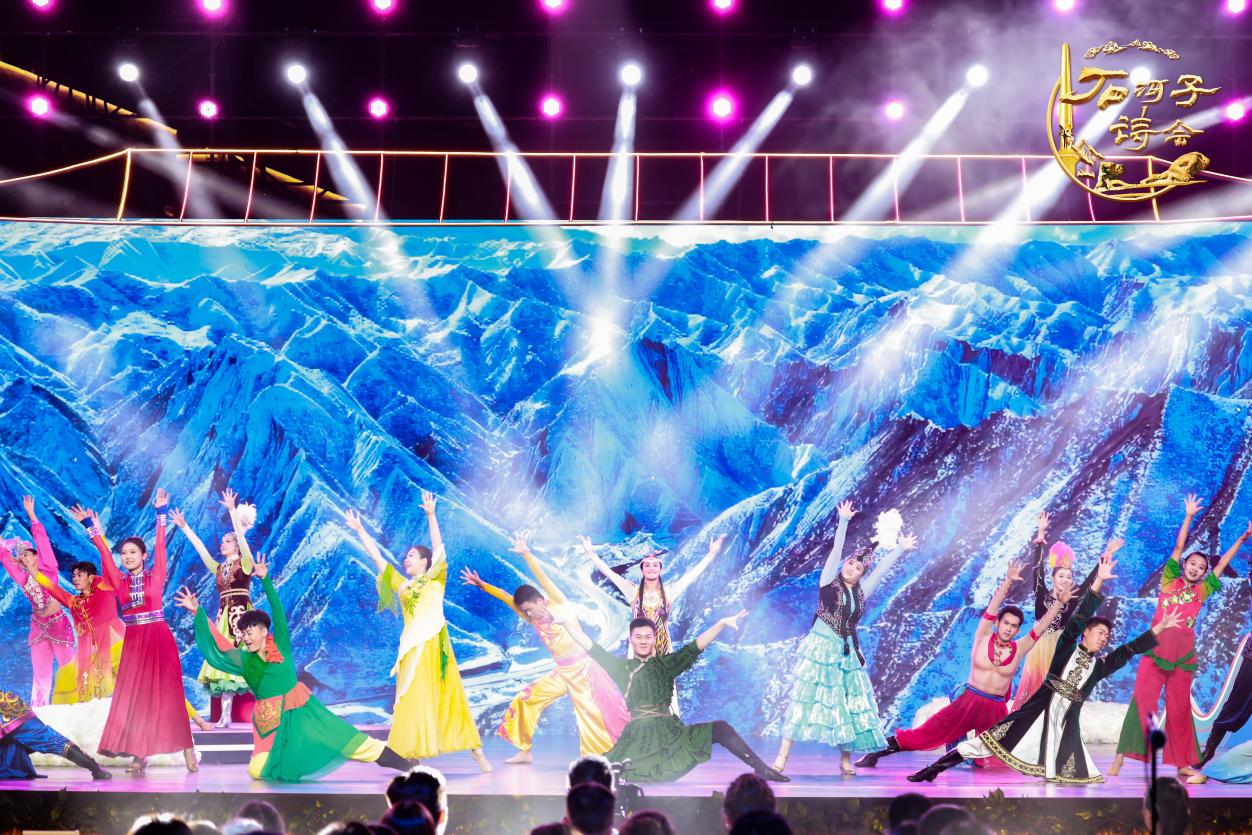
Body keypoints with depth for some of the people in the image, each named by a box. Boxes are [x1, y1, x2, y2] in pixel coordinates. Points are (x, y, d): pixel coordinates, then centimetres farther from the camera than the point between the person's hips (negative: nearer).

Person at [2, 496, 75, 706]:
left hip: (58, 622, -5)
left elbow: (42, 539, -9)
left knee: (66, 663, -2)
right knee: (40, 669, 8)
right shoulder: (22, 578, 4)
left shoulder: (48, 569, -6)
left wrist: (31, 514, -9)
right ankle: (39, 710, 14)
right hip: (38, 625, 5)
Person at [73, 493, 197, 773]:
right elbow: (104, 554, 2)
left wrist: (161, 513, -9)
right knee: (134, 695, 0)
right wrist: (93, 529, -4)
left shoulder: (156, 576, 0)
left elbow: (160, 546, -6)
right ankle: (140, 752, 4)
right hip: (133, 642, 3)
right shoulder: (119, 581, 7)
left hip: (159, 639, -3)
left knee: (166, 692, -5)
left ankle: (187, 749, -4)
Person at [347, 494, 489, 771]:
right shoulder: (402, 584, 16)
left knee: (450, 699, -3)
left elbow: (439, 549, -5)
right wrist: (360, 530, 19)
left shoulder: (435, 579, 8)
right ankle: (414, 754, -1)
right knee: (414, 702, -2)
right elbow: (377, 556, 19)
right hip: (412, 649, 3)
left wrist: (431, 516, -14)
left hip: (435, 645, -3)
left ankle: (476, 751, 1)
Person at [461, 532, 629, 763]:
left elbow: (543, 578, -19)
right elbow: (506, 598, 6)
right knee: (524, 700, 6)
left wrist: (526, 553, -28)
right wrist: (481, 584, 3)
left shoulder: (559, 606, -9)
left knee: (593, 715, -10)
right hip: (562, 673, 7)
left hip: (583, 669, -7)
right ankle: (525, 751, 16)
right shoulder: (533, 618, 5)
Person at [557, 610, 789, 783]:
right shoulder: (622, 667, 12)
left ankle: (762, 769, -9)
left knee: (720, 728, -15)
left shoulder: (666, 664, 12)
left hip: (670, 732, 2)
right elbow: (591, 647, 6)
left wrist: (722, 624, -8)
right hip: (637, 736, -1)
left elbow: (696, 646, 4)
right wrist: (569, 623, -5)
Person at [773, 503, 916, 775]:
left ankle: (845, 758, 14)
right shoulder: (828, 581, -1)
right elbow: (836, 550, -9)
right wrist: (843, 521, -15)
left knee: (848, 701, 3)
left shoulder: (861, 591, 9)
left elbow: (882, 568, 14)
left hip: (847, 652, 4)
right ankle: (783, 755, -9)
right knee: (805, 696, -8)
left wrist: (901, 548, 17)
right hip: (820, 647, -4)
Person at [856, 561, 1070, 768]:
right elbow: (993, 607, -16)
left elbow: (1041, 625, -2)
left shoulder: (1019, 648, 1)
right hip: (969, 700, -3)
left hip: (995, 709, 3)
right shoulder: (983, 637, -5)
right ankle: (879, 753, -6)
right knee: (928, 732, -8)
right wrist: (1008, 581, -26)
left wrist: (1059, 602, -10)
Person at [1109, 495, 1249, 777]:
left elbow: (1222, 564, 19)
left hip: (1183, 656, 3)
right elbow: (1178, 547, 5)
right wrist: (1189, 517, 0)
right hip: (1155, 650, -3)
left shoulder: (1202, 591, 15)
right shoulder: (1169, 581, 9)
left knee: (1180, 709, 8)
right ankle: (1121, 757, -8)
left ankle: (1183, 763, 16)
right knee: (1142, 702, -8)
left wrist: (1243, 538, 20)